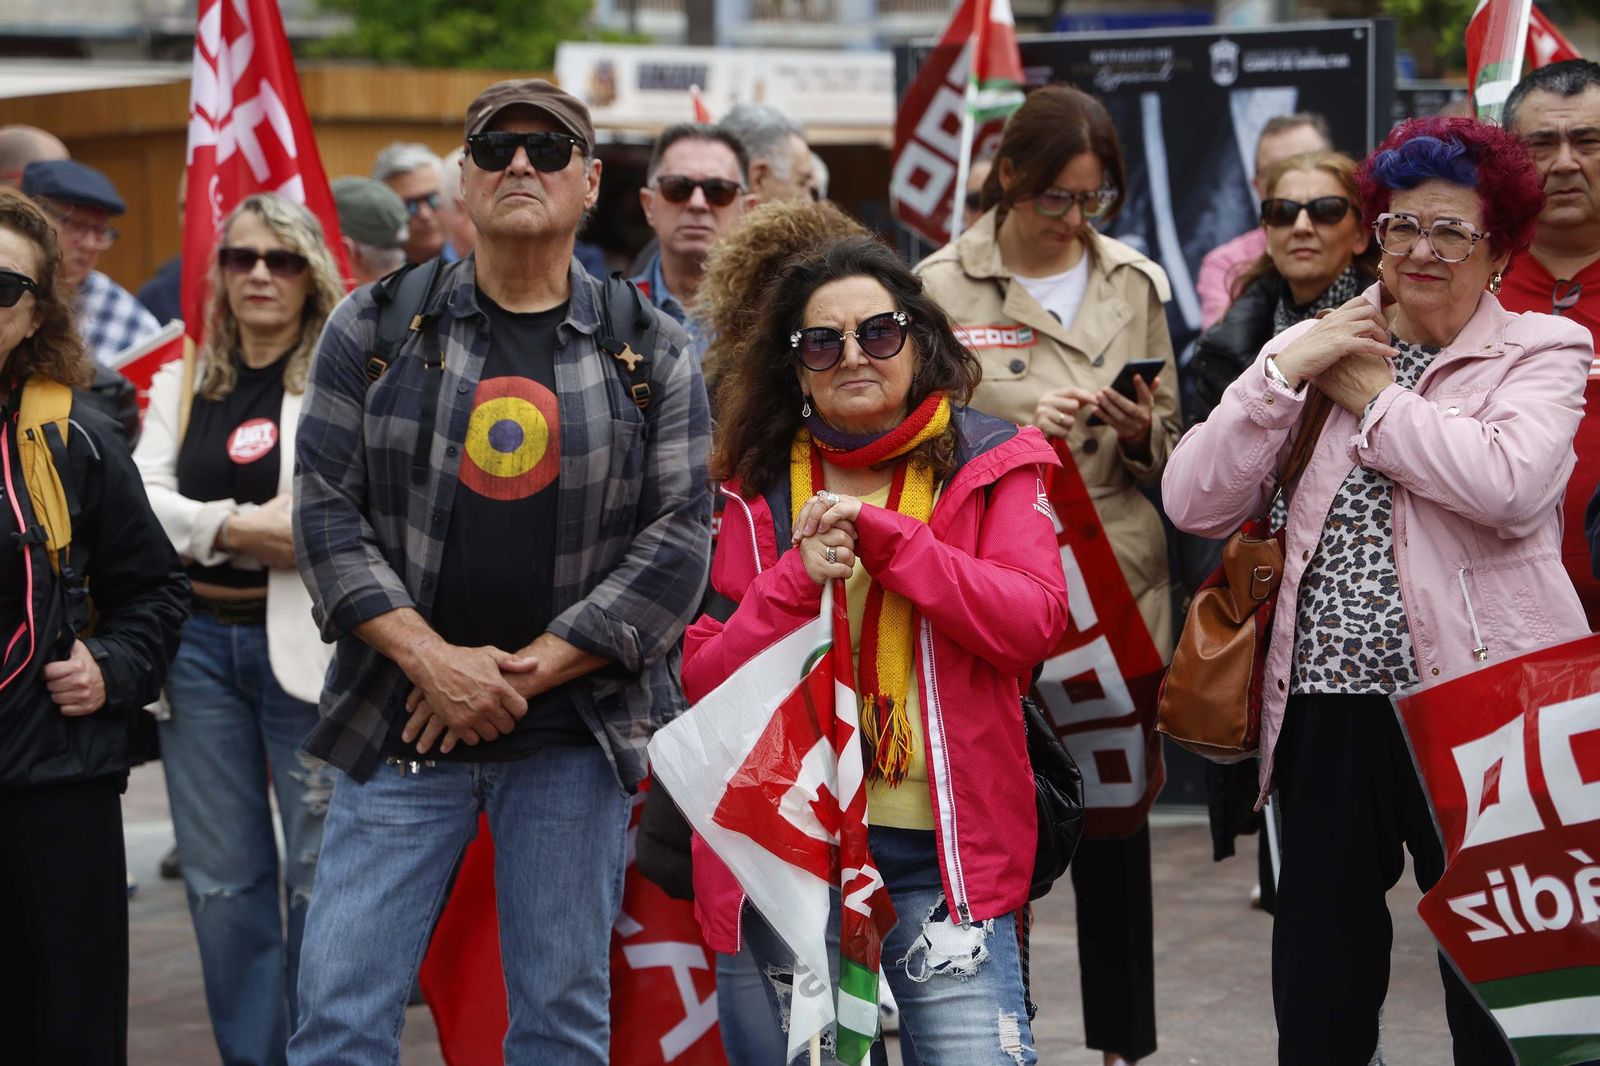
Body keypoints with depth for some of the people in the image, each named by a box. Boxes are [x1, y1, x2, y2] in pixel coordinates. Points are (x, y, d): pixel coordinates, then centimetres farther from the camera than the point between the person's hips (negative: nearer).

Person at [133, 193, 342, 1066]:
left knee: (321, 878, -2)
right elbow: (141, 499, 1)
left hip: (306, 646, -4)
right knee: (221, 882, 9)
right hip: (200, 642, 5)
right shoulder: (181, 386, 15)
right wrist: (234, 527, -14)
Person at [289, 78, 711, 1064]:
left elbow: (679, 539, -2)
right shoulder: (377, 328, 4)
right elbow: (327, 510, 0)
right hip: (403, 721, 0)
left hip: (574, 727, 0)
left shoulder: (653, 353, 3)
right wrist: (432, 660, -12)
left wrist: (525, 672, -11)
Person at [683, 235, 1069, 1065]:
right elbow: (701, 676, 4)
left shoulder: (988, 466, 5)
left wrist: (883, 533, -14)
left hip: (942, 850, -2)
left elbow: (1034, 621, -10)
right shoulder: (758, 491, 9)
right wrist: (798, 580, -12)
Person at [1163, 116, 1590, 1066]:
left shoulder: (1542, 351, 2)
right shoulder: (1316, 348, 12)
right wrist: (1282, 373, -7)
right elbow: (1196, 504, 2)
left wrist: (1375, 400, -9)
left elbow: (1512, 481, -21)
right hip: (1330, 704, 3)